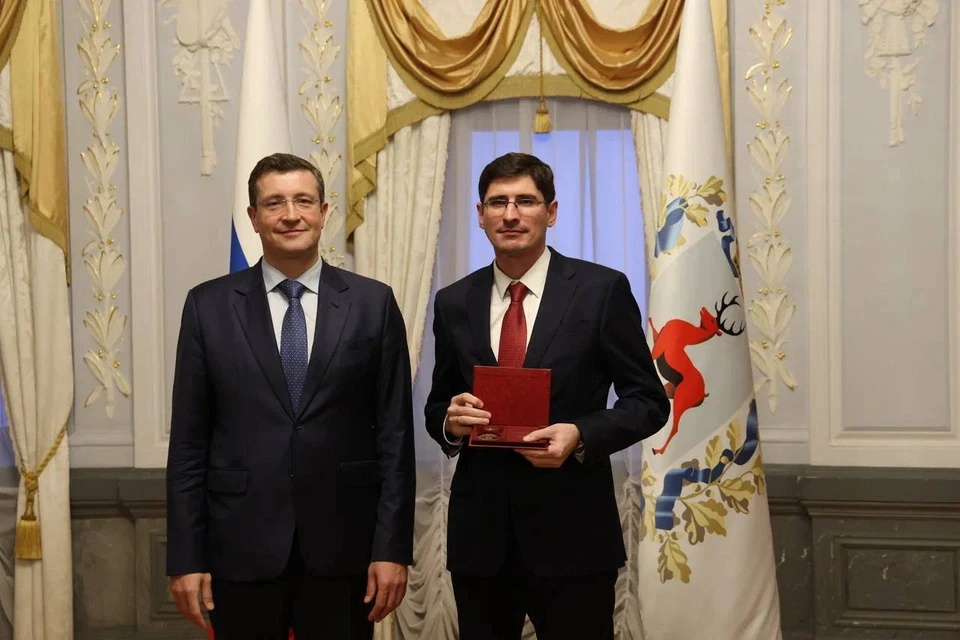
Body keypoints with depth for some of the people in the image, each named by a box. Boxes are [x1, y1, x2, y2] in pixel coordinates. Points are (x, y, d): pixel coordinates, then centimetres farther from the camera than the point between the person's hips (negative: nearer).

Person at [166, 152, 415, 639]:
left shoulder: (373, 303, 2)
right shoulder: (209, 306, 3)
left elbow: (395, 434, 1)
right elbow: (189, 442, 2)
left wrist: (393, 548, -4)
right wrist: (185, 558, -2)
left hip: (343, 547, 0)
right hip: (241, 548, 0)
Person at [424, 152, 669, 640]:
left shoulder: (602, 290, -3)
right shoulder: (453, 303, 8)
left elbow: (648, 401, -1)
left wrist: (581, 436, -18)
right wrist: (451, 421, -8)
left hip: (572, 531, -3)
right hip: (478, 532, 3)